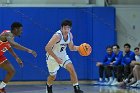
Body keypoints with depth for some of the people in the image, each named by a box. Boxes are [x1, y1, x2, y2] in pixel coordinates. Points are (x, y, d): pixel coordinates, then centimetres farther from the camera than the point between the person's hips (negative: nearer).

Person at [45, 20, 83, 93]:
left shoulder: (70, 35, -9)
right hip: (53, 56, -5)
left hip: (63, 55, 5)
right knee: (53, 76, 8)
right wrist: (56, 58, -31)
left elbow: (71, 47, 5)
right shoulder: (57, 36, -31)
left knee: (71, 69, -15)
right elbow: (47, 48, -30)